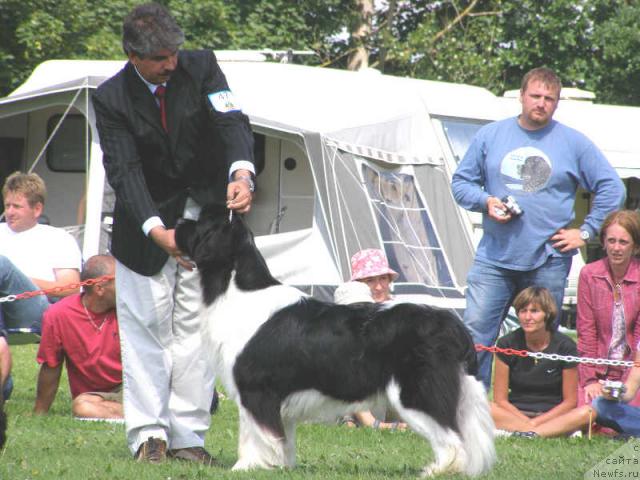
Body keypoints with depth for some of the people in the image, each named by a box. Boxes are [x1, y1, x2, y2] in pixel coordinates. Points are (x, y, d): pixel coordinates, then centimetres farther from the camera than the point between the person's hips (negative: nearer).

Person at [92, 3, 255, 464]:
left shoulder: (201, 67, -9)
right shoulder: (112, 98, -13)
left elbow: (232, 123, -21)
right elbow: (123, 170, -21)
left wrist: (242, 172, -44)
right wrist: (156, 231, -35)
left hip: (206, 212, 1)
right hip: (147, 222, -1)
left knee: (195, 327, 1)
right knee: (146, 327, -1)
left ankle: (188, 435, 4)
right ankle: (149, 434, 3)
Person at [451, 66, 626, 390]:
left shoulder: (574, 144, 6)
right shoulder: (491, 136, 9)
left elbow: (611, 189, 8)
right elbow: (461, 182, 14)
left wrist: (586, 232, 1)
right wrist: (486, 202, -6)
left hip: (548, 263, -1)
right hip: (494, 259, 1)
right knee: (474, 335, -9)